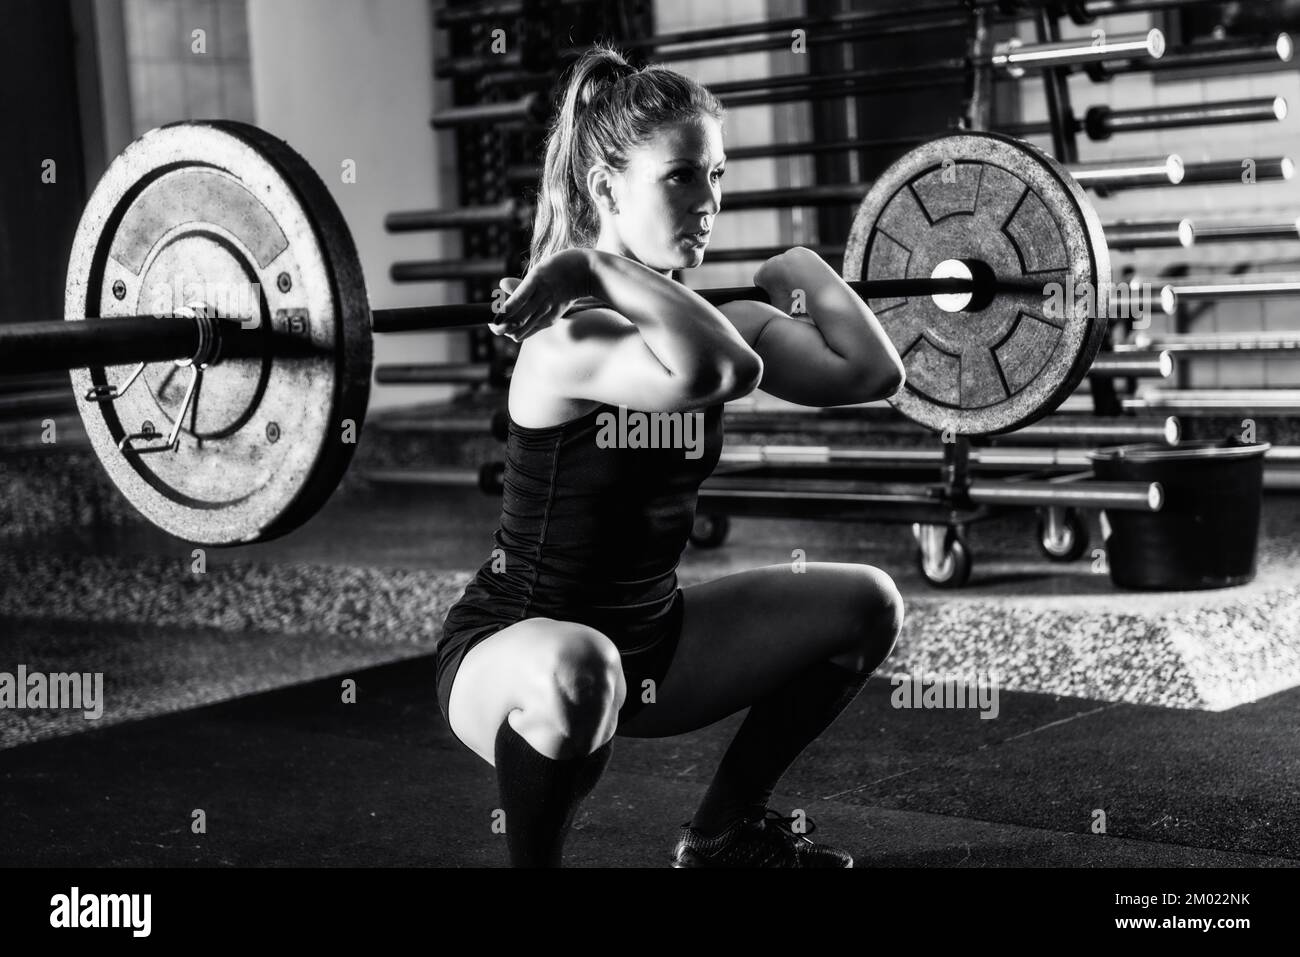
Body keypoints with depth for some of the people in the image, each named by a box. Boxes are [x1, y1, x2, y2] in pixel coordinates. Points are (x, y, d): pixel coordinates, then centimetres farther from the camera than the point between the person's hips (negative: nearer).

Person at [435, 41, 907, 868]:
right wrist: (595, 265, -37)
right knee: (577, 669, -44)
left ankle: (724, 831, 22)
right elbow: (717, 373, -48)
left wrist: (805, 270, 2)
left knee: (865, 606, 12)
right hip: (509, 654, -8)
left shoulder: (706, 322, -1)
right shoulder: (571, 339, -27)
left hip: (648, 636, 9)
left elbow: (874, 372, -9)